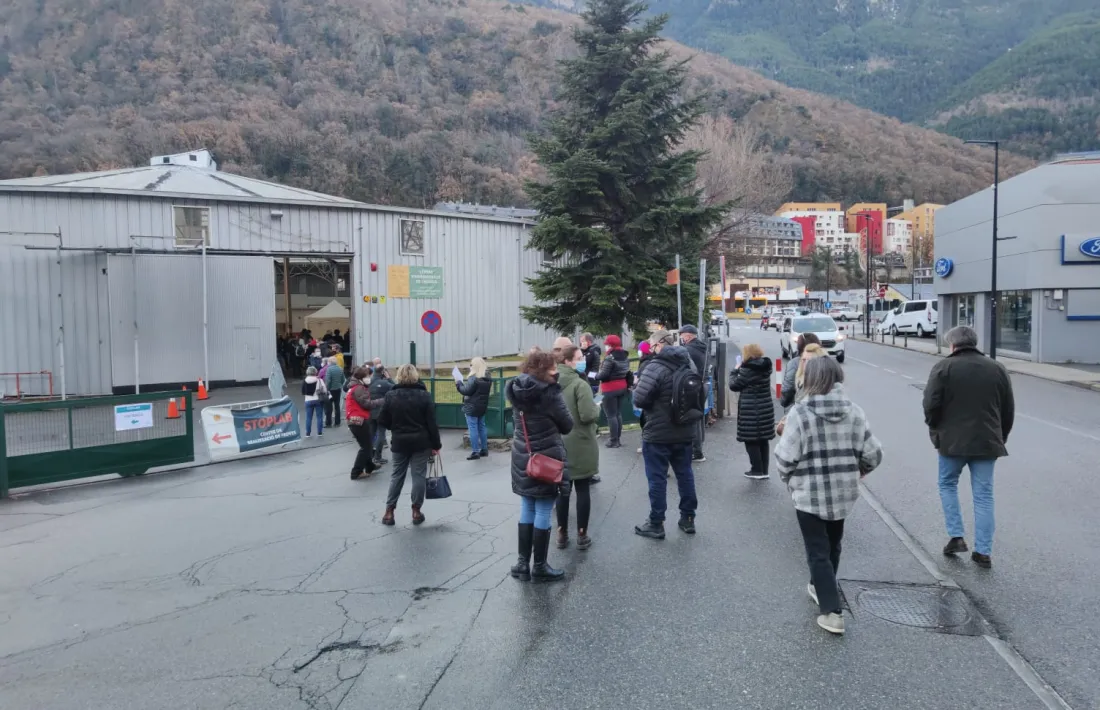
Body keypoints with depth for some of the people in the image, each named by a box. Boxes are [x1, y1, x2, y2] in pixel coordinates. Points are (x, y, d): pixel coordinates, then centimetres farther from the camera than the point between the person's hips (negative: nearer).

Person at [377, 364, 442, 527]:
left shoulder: (391, 396, -2)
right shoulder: (424, 395, -7)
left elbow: (383, 421, 1)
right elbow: (431, 423, -8)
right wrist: (436, 445, -1)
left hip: (399, 442, 2)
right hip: (420, 442, -2)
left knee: (397, 475, 12)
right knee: (419, 475, 5)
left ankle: (389, 511, 12)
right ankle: (416, 511, 9)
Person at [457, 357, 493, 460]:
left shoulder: (473, 378, -19)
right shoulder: (487, 378, 8)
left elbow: (466, 391, -19)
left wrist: (458, 383, -4)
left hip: (472, 407, -8)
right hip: (482, 406, 8)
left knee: (473, 429, -4)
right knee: (482, 427, 15)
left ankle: (475, 452, -4)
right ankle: (484, 450, 20)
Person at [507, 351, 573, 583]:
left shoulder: (517, 391, 3)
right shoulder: (550, 393, -17)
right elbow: (567, 425, -7)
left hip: (523, 459, 7)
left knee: (527, 511, 15)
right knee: (543, 513, 2)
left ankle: (523, 563, 19)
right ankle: (539, 566, 11)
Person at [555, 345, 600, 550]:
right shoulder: (580, 384, -18)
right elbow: (588, 415, -23)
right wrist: (597, 408, -4)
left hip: (558, 445, 6)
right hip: (580, 445, -6)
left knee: (562, 488, 13)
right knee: (582, 489, 5)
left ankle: (562, 534, 18)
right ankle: (582, 535, 11)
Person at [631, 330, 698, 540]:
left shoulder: (656, 367, -21)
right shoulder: (689, 363, 6)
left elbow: (639, 400, -23)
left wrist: (637, 385, -3)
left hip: (658, 433, -7)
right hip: (684, 431, 7)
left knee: (657, 478, 2)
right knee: (685, 474, 16)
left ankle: (656, 524, 10)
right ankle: (688, 518, 25)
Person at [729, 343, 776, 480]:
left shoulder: (747, 369, -15)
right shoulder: (764, 367, 8)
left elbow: (734, 385, -7)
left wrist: (735, 371, 6)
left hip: (751, 410, -8)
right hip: (766, 408, 8)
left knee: (751, 440, 2)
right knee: (763, 440, 13)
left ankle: (757, 470, 3)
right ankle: (764, 470, 18)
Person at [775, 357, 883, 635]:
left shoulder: (800, 412, -16)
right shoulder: (854, 411, -3)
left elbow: (785, 457, -17)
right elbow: (873, 454, -2)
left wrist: (790, 478, 4)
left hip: (809, 495, -5)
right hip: (843, 492, 5)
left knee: (818, 552, 5)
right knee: (832, 546, 24)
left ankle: (832, 612, 2)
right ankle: (820, 587, 43)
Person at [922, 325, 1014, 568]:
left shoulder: (944, 367, -6)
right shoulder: (997, 369, 7)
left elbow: (931, 404, -12)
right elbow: (1009, 409, 10)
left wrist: (936, 429, 5)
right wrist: (1000, 437, 19)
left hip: (952, 440, -3)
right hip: (987, 442, 3)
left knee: (947, 485, 17)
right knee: (984, 495, 7)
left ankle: (956, 537, 10)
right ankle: (983, 551, 9)